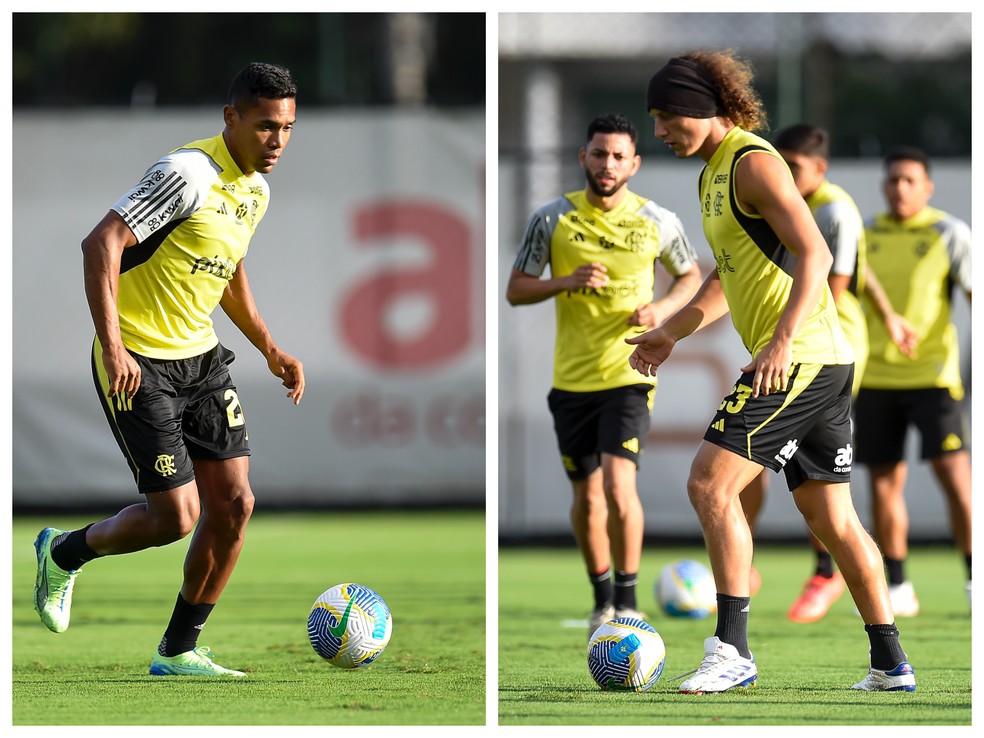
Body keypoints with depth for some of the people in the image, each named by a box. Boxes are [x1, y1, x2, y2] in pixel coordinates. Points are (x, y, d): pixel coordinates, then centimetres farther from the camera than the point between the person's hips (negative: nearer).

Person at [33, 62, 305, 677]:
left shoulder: (256, 190, 9)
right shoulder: (190, 175, -20)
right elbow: (101, 244, -25)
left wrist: (270, 349, 21)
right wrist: (112, 346, -32)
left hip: (200, 357, 8)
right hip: (138, 364, -8)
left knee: (234, 502, -1)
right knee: (175, 517, -9)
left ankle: (179, 651, 12)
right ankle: (64, 554, 19)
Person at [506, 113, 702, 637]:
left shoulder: (657, 222, -2)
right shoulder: (553, 219, -3)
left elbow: (690, 275, 14)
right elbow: (516, 290, 1)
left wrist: (662, 308, -7)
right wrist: (567, 282, -17)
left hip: (629, 375, -2)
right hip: (571, 378, 2)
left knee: (618, 483, -18)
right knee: (586, 496, 9)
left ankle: (627, 600, -3)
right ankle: (602, 599, 29)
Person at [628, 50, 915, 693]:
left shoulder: (753, 162, -12)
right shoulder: (714, 172, 18)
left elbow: (815, 255, -21)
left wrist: (783, 339, -31)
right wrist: (671, 333, 24)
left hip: (799, 358, -10)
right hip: (825, 363, 10)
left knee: (710, 485, -13)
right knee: (829, 515, 11)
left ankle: (732, 651, -14)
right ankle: (891, 663, 14)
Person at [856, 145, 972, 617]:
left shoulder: (949, 234, -2)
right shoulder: (865, 235, 9)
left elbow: (975, 294, -6)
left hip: (931, 377, -4)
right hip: (876, 378, 4)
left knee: (954, 474, -12)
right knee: (884, 482, 5)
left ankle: (976, 583, -6)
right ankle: (897, 591, 13)